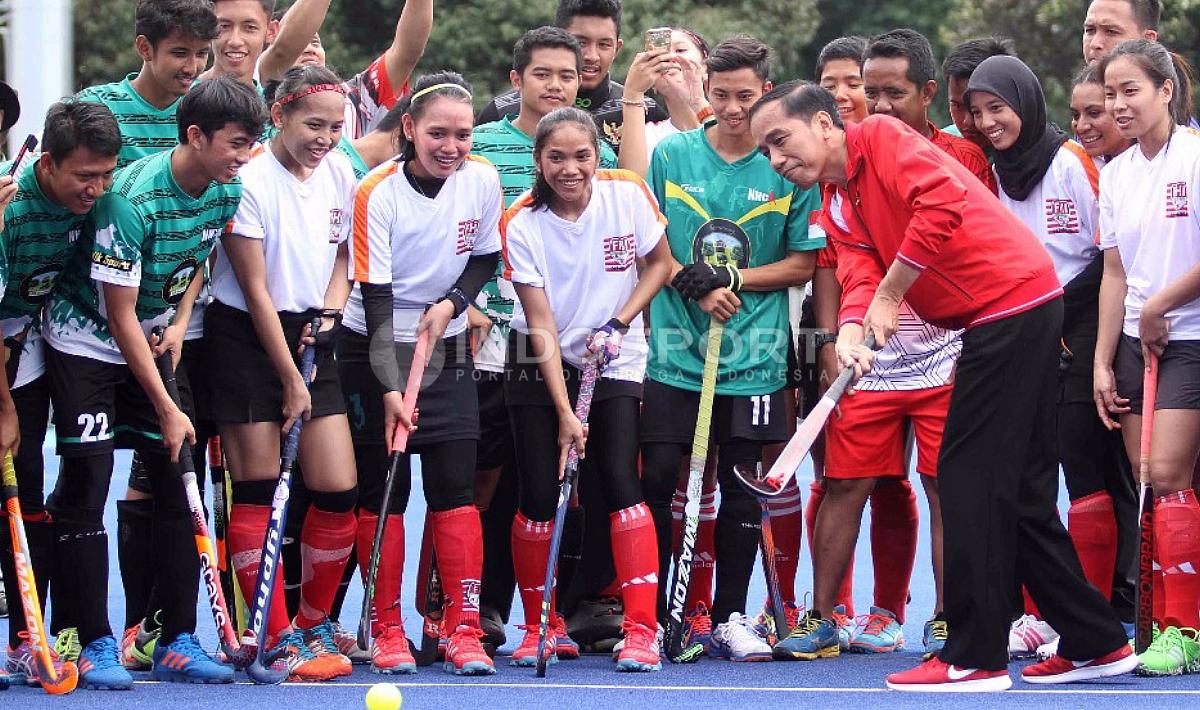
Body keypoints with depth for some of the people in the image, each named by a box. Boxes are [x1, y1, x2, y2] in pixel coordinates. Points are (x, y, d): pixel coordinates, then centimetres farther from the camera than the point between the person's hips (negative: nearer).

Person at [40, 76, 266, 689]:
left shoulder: (227, 192, -8)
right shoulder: (132, 198, -29)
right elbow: (121, 316, -24)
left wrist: (180, 322, -2)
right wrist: (167, 410, -22)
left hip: (155, 338, 6)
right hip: (86, 342, -6)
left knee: (177, 485, 0)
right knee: (86, 486, -9)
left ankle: (177, 643, 3)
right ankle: (95, 645, -4)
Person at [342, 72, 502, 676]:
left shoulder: (482, 180, -7)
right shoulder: (376, 194, -18)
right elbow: (376, 300, -21)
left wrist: (452, 302, -10)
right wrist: (390, 388, -28)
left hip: (446, 350, 3)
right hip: (375, 353, -3)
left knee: (455, 486, -5)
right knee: (382, 490, -2)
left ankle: (464, 631, -3)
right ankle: (386, 630, 8)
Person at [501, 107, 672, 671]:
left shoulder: (628, 195, -12)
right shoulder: (521, 224, -16)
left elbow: (660, 263, 4)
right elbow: (542, 325, -17)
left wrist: (619, 323, -12)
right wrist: (565, 413, -22)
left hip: (615, 363, 0)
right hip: (539, 367, 0)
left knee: (620, 481, -15)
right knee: (539, 497, -5)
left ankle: (642, 630, -14)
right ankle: (539, 628, 13)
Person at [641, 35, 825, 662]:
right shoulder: (671, 155, 3)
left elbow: (801, 264, 2)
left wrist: (733, 282, -11)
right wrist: (694, 283, -11)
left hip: (753, 359, 0)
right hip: (673, 352, 0)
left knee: (742, 487, 5)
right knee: (655, 476, -3)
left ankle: (730, 618, 15)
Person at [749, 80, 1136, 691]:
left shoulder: (882, 138, -9)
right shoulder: (838, 205, 17)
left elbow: (942, 202, -25)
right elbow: (859, 274, 3)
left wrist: (888, 296, -18)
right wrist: (850, 333, -19)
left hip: (1009, 304, -10)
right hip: (1016, 314, 10)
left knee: (968, 475, -8)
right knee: (1022, 488, 13)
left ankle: (975, 657, -6)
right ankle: (1095, 643, 20)